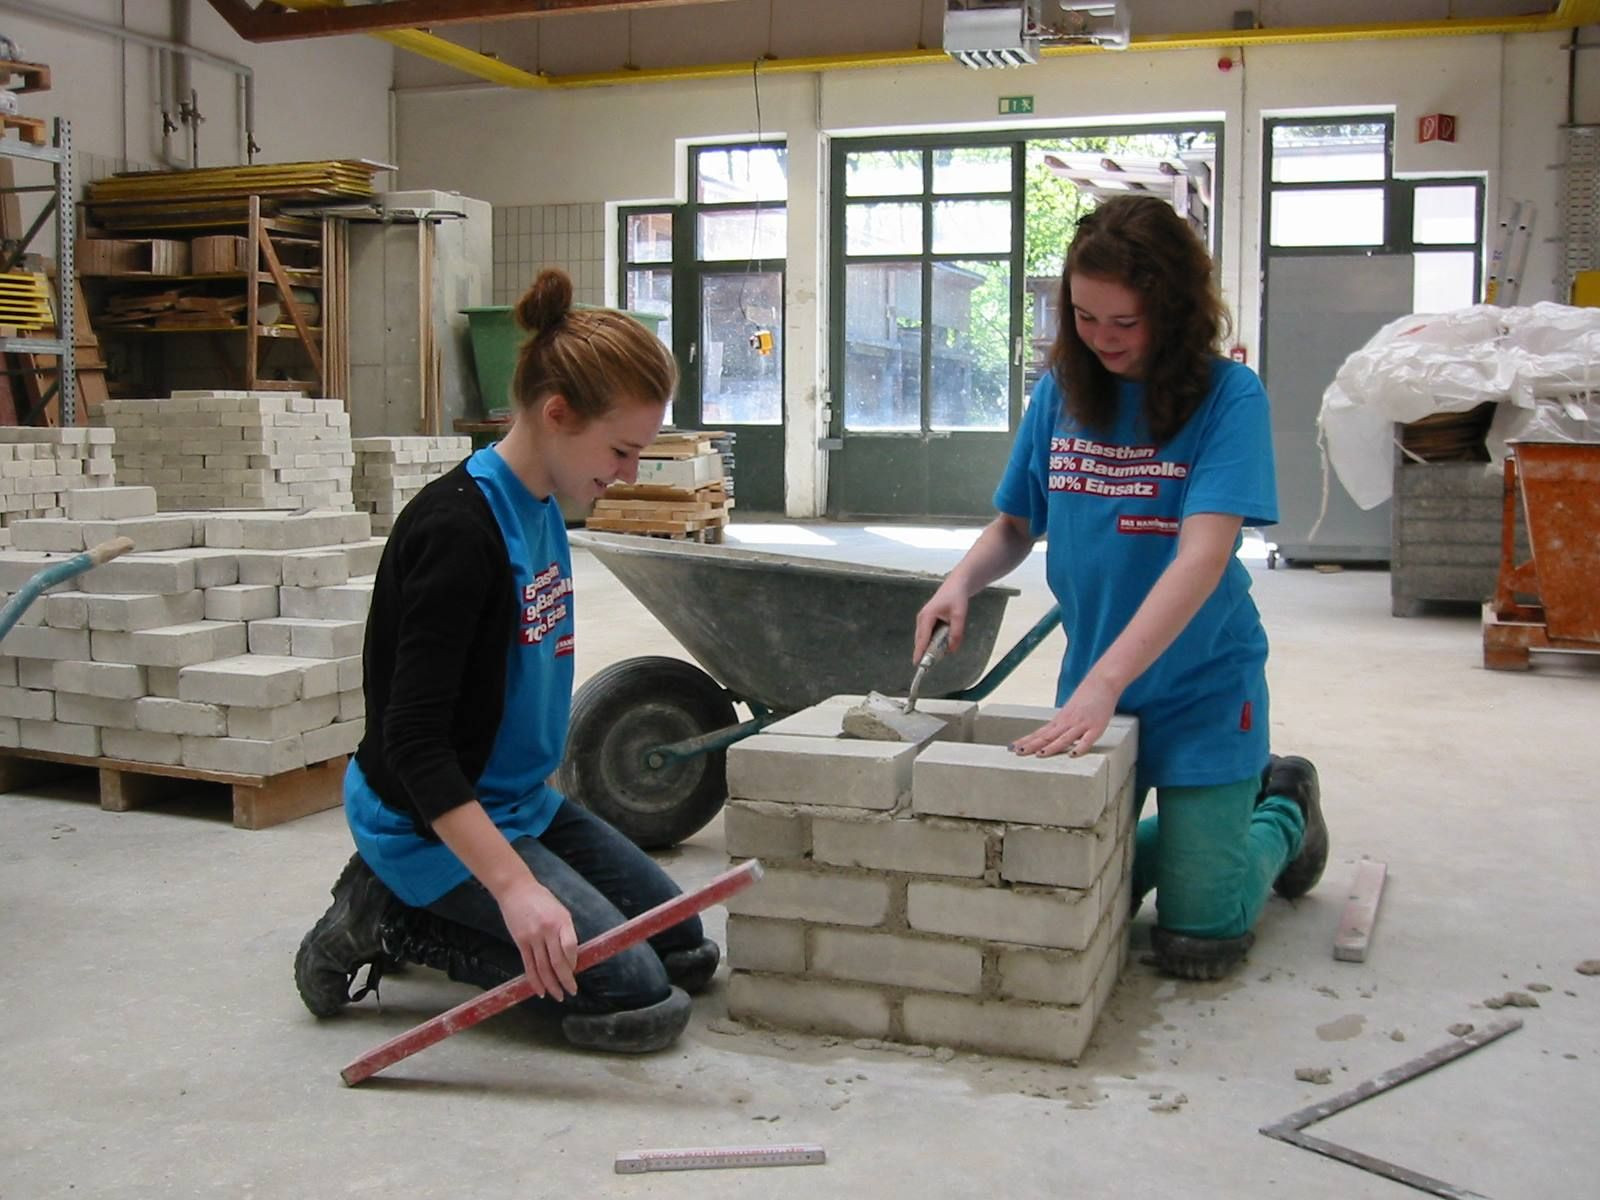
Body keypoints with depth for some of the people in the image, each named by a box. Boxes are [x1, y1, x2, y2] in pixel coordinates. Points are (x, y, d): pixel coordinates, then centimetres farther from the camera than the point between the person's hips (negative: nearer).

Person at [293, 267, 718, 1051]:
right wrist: (513, 885, -33)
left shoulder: (542, 507, 3)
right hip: (430, 826, -10)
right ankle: (391, 923, -2)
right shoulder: (458, 529, -25)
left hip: (519, 801, 10)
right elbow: (411, 741, -27)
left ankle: (402, 901, 13)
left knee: (685, 950, 14)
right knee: (639, 998, -13)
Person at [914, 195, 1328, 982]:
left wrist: (1103, 682, -36)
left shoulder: (1228, 396, -15)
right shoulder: (1062, 392, -1)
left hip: (1203, 689, -4)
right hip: (1092, 680, 5)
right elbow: (1015, 525, 9)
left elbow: (1204, 555, -26)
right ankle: (1225, 804, 35)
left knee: (1196, 942, -1)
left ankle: (1281, 808, 29)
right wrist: (962, 581, -13)